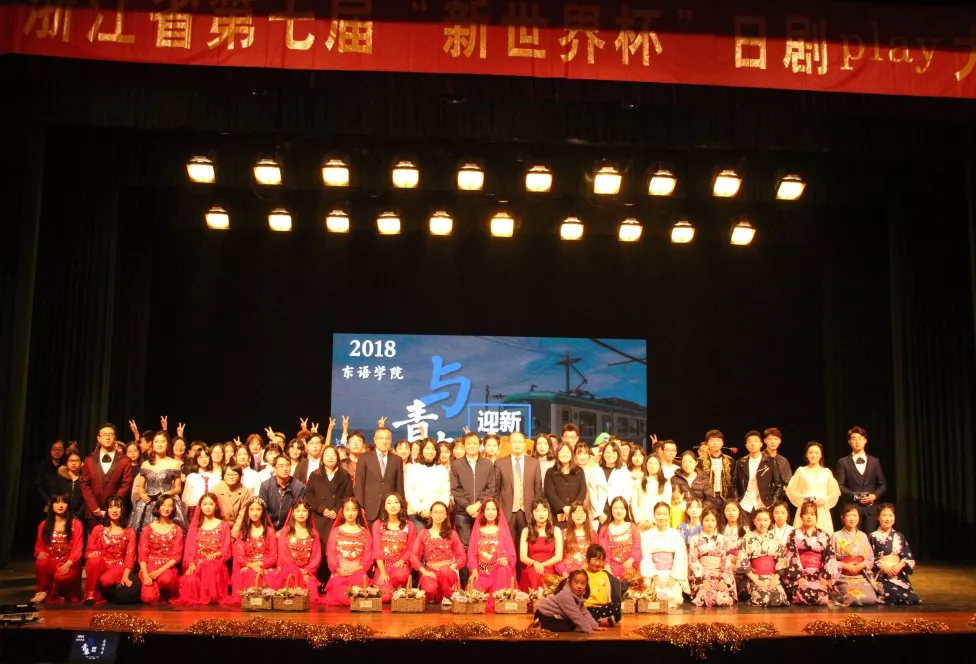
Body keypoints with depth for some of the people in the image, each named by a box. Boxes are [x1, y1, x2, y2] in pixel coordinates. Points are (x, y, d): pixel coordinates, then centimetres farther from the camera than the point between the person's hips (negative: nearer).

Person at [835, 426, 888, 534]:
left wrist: (875, 496, -6)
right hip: (852, 508, -2)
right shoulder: (843, 462, 7)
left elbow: (883, 485, 13)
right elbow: (840, 486, 1)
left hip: (871, 508, 2)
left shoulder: (874, 461, 14)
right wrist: (855, 496, -12)